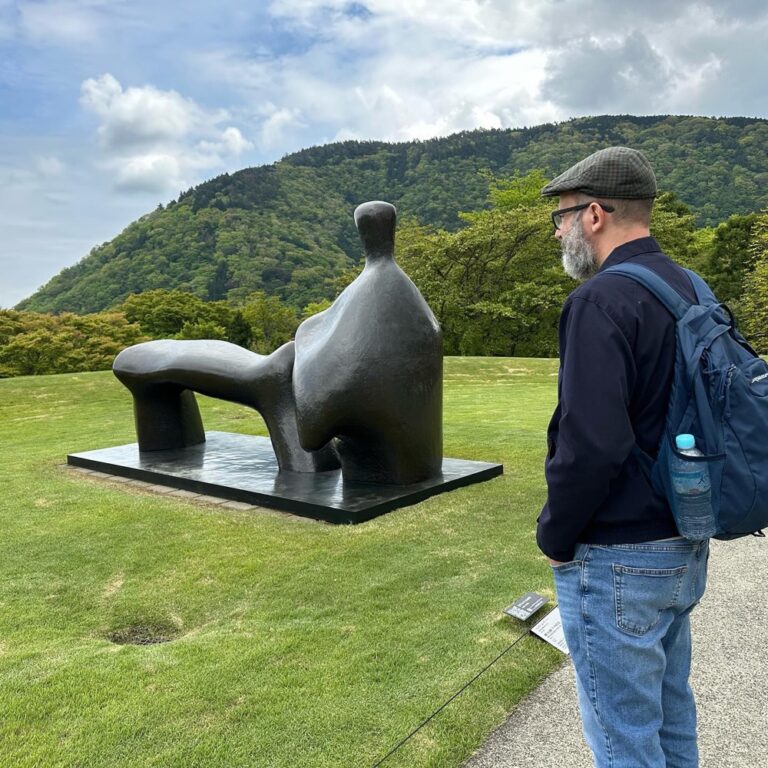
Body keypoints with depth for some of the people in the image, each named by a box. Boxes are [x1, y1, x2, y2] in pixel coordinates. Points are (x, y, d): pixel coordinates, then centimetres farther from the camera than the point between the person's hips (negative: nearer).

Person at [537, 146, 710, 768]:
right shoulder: (689, 289, 8)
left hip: (617, 560, -9)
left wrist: (556, 536, -11)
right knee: (670, 712, 24)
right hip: (686, 549, 9)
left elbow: (590, 443, -27)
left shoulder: (602, 300, -20)